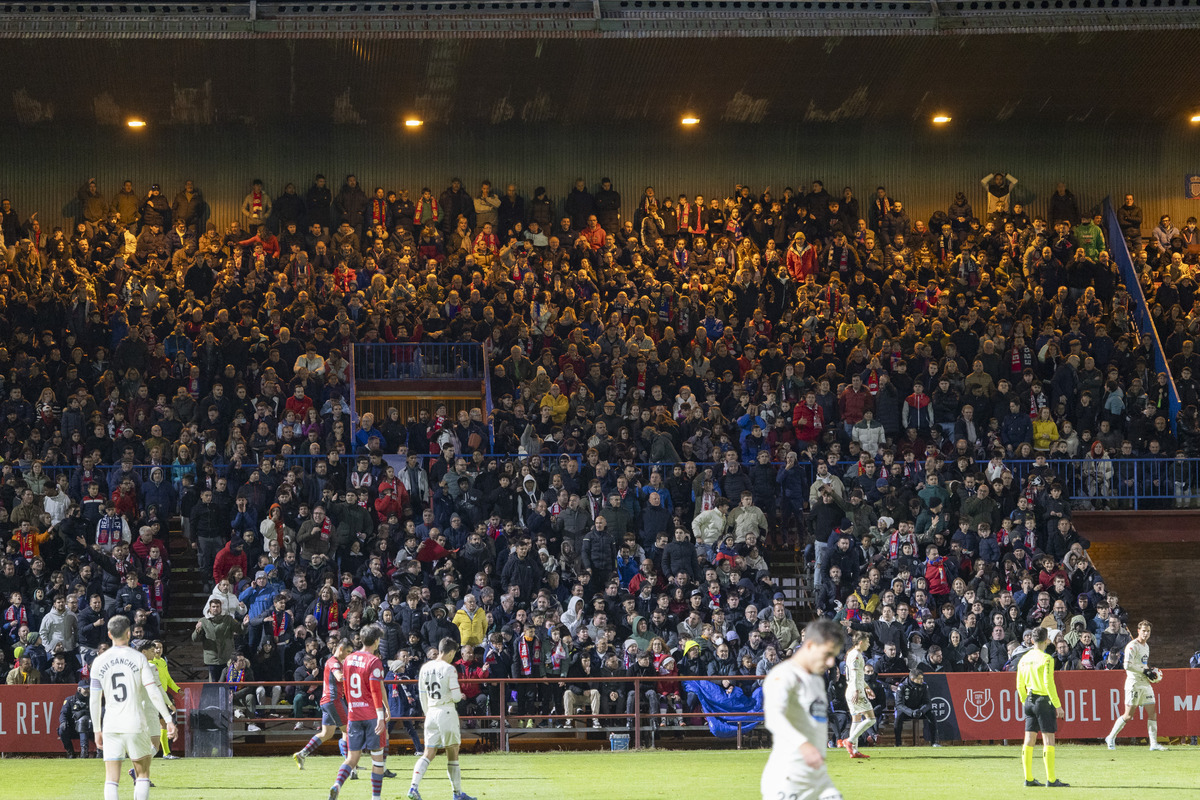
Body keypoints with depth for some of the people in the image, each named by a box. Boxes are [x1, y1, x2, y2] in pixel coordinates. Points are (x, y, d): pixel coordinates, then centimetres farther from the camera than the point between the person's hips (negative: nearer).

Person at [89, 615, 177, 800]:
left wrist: (97, 730, 15)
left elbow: (94, 700, 7)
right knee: (143, 774, 11)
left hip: (110, 727, 2)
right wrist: (169, 719, -5)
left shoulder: (99, 661, 5)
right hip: (136, 725, -2)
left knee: (111, 779, 1)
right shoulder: (138, 658, -2)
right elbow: (154, 693, -8)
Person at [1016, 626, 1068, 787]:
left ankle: (1028, 778, 9)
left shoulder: (1024, 659, 8)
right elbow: (1049, 683, -17)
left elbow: (1020, 685, 12)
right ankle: (1051, 779, -5)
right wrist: (1058, 705, -13)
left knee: (1029, 741, 8)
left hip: (1029, 701, 7)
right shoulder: (1046, 659, -12)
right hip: (1044, 701, -7)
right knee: (1048, 740, -4)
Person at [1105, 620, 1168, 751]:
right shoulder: (1132, 646, -11)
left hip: (1146, 684, 8)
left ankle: (1154, 743, 4)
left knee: (1152, 713, 2)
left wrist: (1150, 671, 10)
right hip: (1134, 684, -8)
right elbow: (1128, 665, -20)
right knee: (1128, 715, -8)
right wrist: (1144, 671, -17)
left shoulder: (1146, 646, 17)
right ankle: (1111, 738, 6)